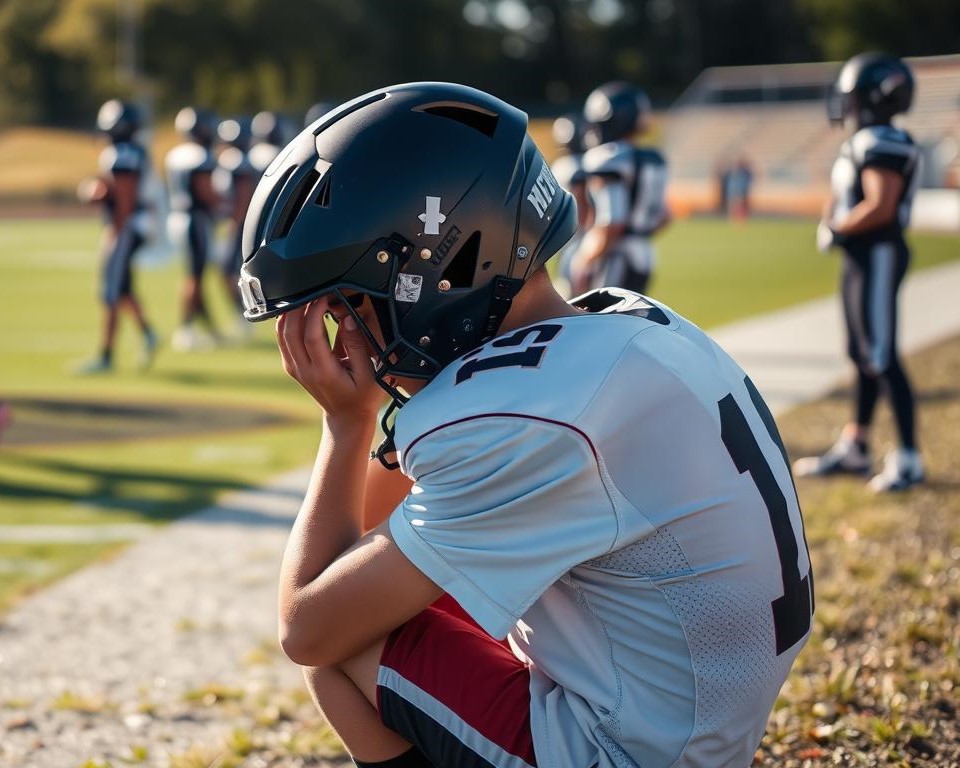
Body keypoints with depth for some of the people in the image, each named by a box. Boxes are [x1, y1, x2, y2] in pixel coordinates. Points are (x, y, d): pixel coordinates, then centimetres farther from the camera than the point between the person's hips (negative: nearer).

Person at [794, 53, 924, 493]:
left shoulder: (884, 144, -18)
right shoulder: (865, 142, 14)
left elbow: (879, 208, -25)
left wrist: (836, 231, -15)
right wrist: (829, 223, 1)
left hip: (878, 257, -10)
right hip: (861, 258, 10)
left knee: (881, 357, -8)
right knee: (862, 355, 16)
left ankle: (908, 460, -5)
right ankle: (853, 448, 26)